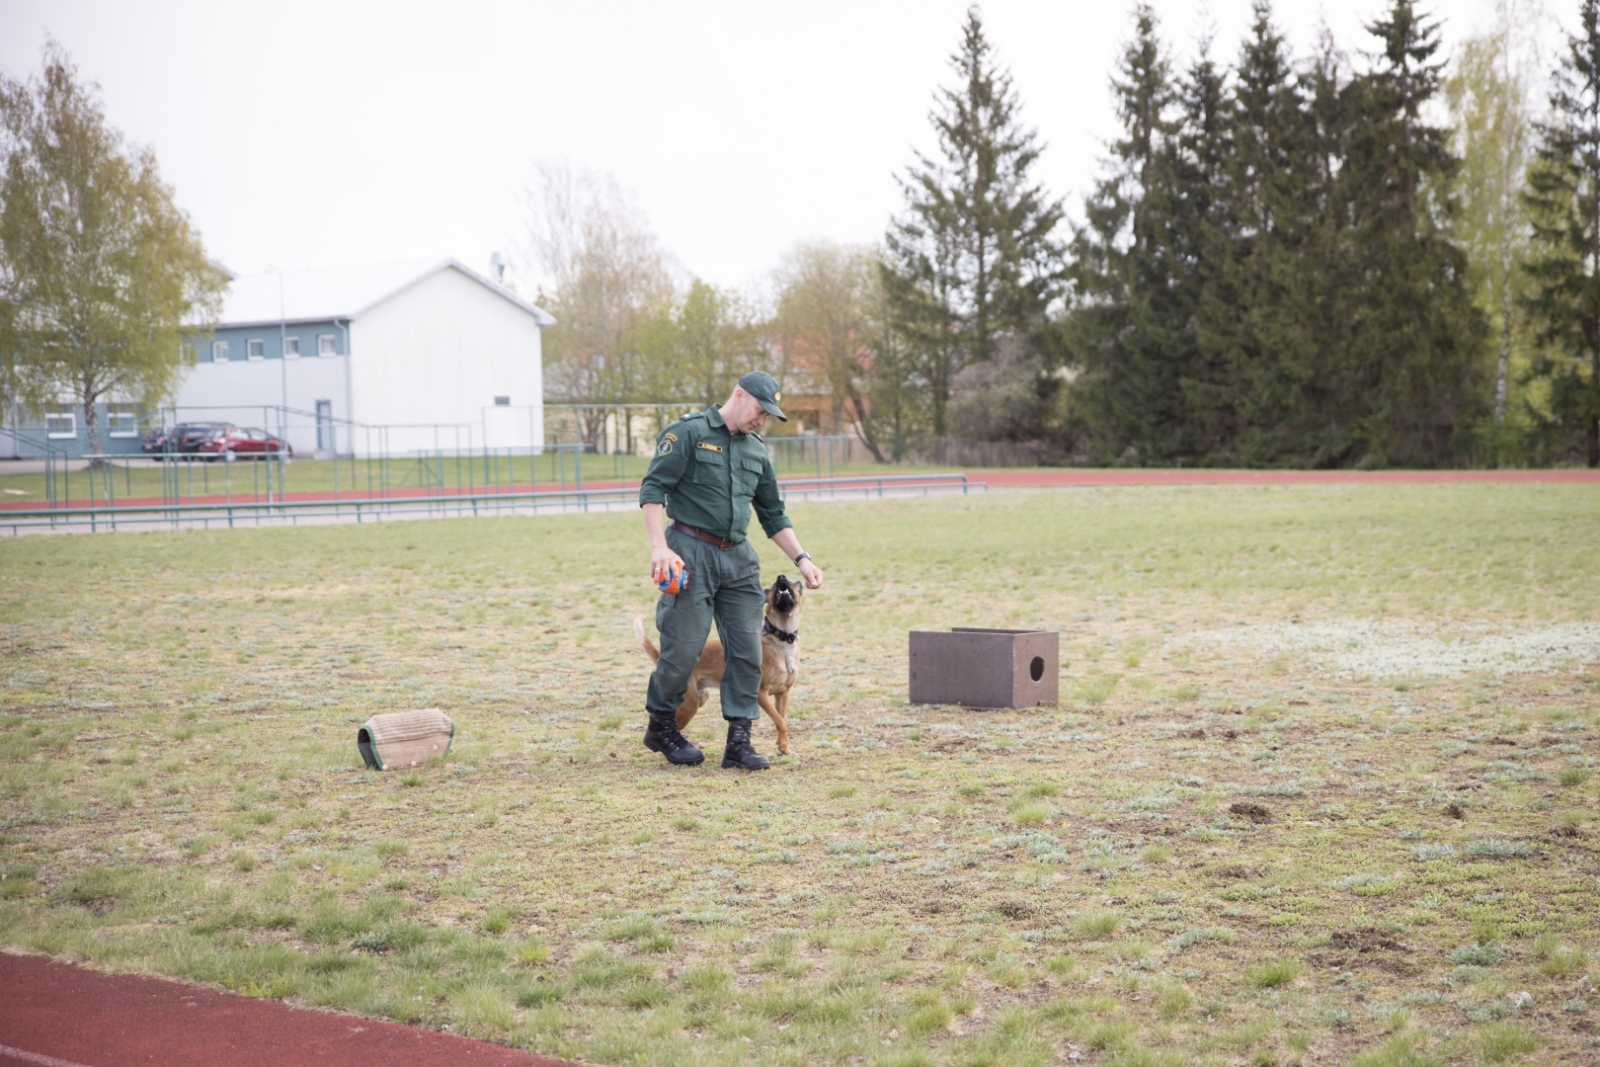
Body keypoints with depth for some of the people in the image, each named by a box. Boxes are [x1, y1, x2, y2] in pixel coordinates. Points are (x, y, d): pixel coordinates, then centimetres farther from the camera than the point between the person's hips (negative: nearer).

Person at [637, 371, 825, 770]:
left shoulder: (757, 452, 16)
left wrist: (801, 558, 11)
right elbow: (653, 489, -9)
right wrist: (659, 545, -20)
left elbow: (773, 514, 22)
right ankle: (661, 726, 18)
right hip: (690, 553, -6)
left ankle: (738, 743, 5)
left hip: (738, 557, 6)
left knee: (747, 650, 0)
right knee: (683, 647, -4)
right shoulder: (688, 433, -4)